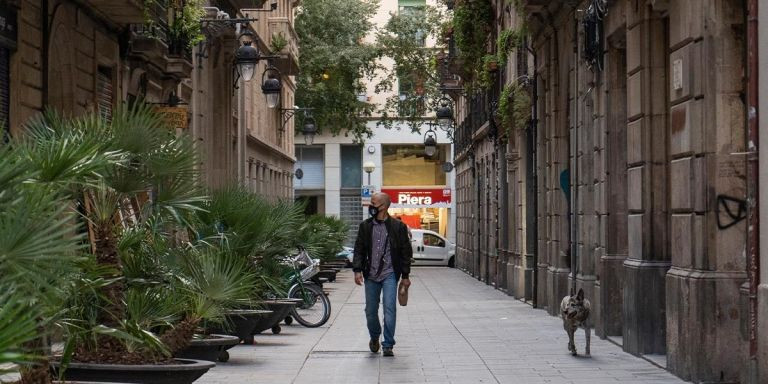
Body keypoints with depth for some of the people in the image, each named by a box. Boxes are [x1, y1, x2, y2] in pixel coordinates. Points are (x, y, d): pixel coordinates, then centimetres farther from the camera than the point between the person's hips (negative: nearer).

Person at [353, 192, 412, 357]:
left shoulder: (398, 227, -1)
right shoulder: (365, 226, 7)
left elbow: (405, 252, 2)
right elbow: (359, 249, 8)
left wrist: (405, 276, 1)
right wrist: (357, 270, -5)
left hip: (389, 274, -3)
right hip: (371, 275, 3)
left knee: (390, 308, -13)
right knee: (370, 311, 9)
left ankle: (388, 345, -7)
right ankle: (374, 337, 34)